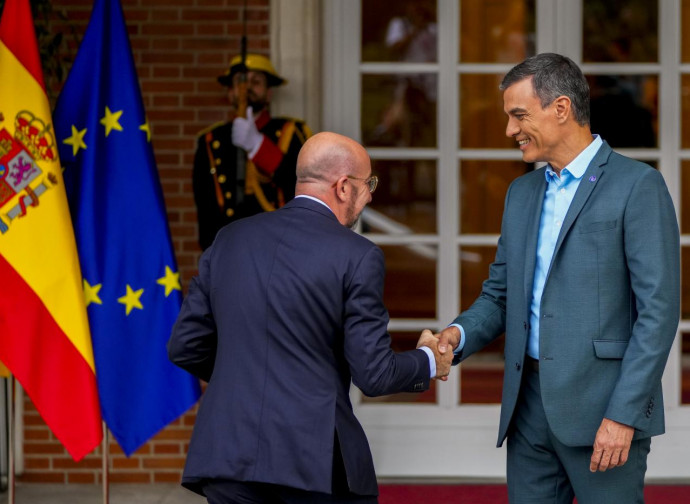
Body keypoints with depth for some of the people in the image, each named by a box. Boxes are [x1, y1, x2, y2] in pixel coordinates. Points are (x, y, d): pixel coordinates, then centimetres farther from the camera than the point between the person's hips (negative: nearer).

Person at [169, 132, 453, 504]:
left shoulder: (230, 239, 9)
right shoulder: (356, 256, -5)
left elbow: (184, 347, 12)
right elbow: (373, 374, -6)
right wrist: (428, 361, 13)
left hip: (226, 456, 4)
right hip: (315, 460, -4)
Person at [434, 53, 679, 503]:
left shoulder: (638, 186, -7)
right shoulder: (522, 192, 16)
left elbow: (658, 309, -12)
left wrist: (624, 414, -18)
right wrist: (460, 335, -2)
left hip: (603, 407, -7)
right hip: (530, 406, 7)